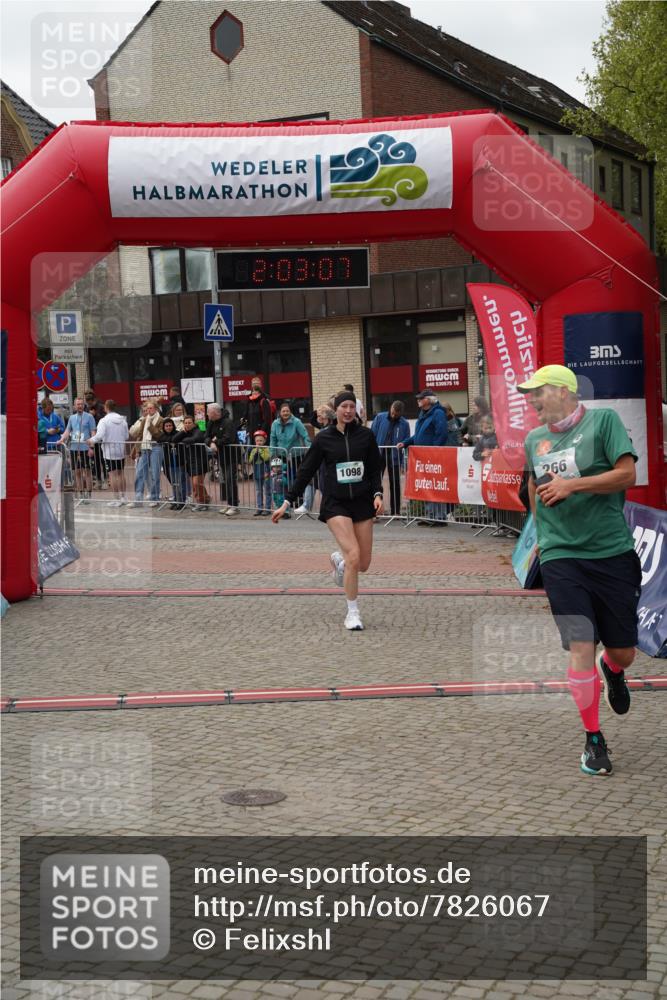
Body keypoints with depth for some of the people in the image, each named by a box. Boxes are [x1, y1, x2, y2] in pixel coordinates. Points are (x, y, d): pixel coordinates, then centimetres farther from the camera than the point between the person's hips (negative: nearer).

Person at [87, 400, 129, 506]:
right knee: (121, 473, 15)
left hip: (109, 451, -6)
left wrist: (92, 440, -4)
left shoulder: (104, 421, -13)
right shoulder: (122, 420, 4)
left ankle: (117, 499, -4)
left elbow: (99, 435, -21)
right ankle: (123, 497, 20)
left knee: (112, 475, -3)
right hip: (121, 450, 6)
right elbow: (127, 435, 7)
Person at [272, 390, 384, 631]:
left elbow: (375, 469, 9)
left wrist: (377, 494, -7)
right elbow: (305, 472, 3)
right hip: (335, 503, -3)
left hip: (362, 503, 3)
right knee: (353, 555, -18)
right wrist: (287, 503, 0)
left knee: (363, 564, 4)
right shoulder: (324, 438, -2)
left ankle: (338, 559, 42)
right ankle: (352, 612, -4)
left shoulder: (366, 435, 2)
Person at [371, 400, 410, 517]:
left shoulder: (404, 424, -2)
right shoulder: (380, 417, -2)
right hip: (379, 455, 0)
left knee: (395, 484, 7)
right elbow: (372, 435, 0)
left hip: (395, 457, 0)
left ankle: (395, 511, 16)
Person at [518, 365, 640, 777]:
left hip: (612, 553, -2)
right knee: (581, 646, -8)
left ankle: (612, 671, 43)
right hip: (561, 557, 2)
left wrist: (572, 484, -16)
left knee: (623, 652, 5)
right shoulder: (534, 439, 10)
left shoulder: (603, 420, -3)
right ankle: (594, 739, 7)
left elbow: (627, 473, -11)